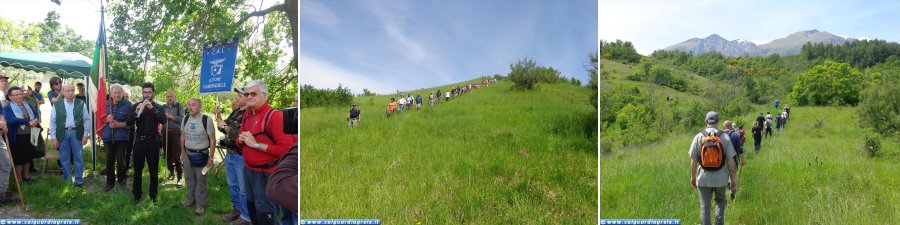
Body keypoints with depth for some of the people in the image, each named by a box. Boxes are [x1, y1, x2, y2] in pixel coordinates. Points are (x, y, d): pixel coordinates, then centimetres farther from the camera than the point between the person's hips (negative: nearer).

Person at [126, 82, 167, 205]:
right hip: (139, 141, 1)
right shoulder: (136, 106, 5)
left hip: (153, 141, -1)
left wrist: (152, 108, -23)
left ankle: (153, 195, 16)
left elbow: (163, 120, -14)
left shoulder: (158, 107, 3)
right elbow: (129, 122, -5)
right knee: (137, 170, 7)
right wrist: (137, 112, -23)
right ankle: (137, 195, 18)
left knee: (154, 170, 5)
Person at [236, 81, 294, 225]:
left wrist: (256, 144, -23)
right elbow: (240, 143, 20)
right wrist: (241, 139, -5)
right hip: (248, 169, 8)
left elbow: (286, 148, -27)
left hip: (266, 172, -8)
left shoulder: (275, 116, -19)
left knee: (263, 210, 0)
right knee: (251, 206, 21)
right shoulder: (246, 115, 7)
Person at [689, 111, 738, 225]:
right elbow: (730, 160, -5)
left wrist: (693, 177, 8)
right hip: (720, 177, 1)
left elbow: (693, 160, -3)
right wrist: (733, 178, 5)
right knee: (720, 201, 24)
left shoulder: (699, 137, -5)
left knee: (705, 207, 6)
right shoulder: (725, 137, -5)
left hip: (703, 178, -1)